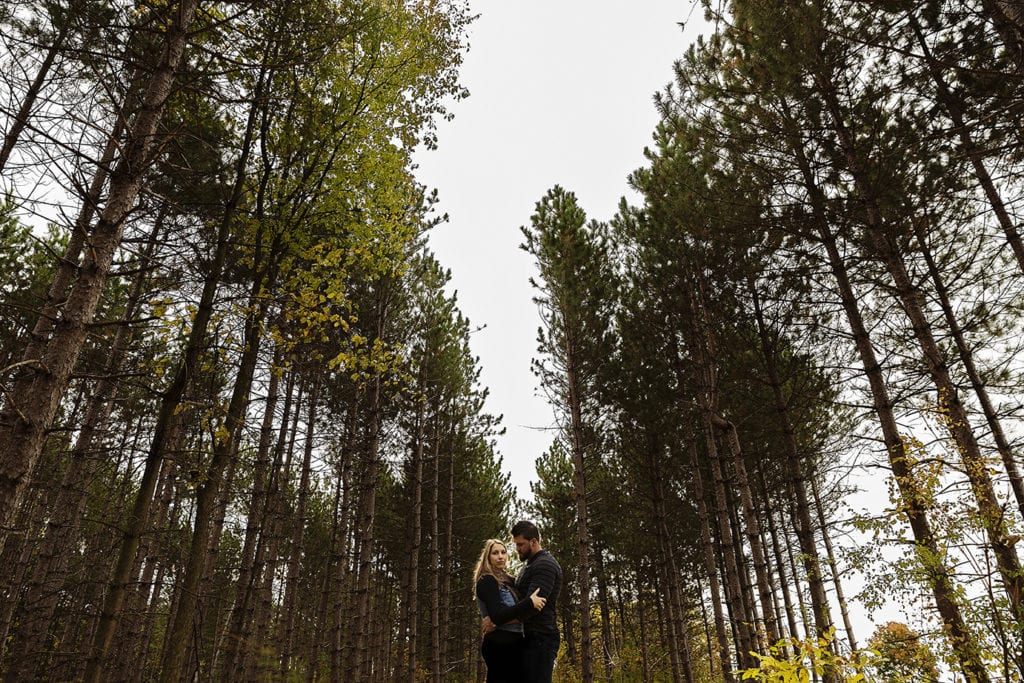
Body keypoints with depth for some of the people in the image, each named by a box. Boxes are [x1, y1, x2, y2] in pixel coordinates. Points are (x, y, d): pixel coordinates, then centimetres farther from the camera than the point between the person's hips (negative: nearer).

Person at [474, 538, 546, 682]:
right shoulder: (487, 581, -9)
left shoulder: (506, 580, 17)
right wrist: (529, 603, -25)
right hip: (500, 645, -9)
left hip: (511, 643, 9)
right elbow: (497, 616, -22)